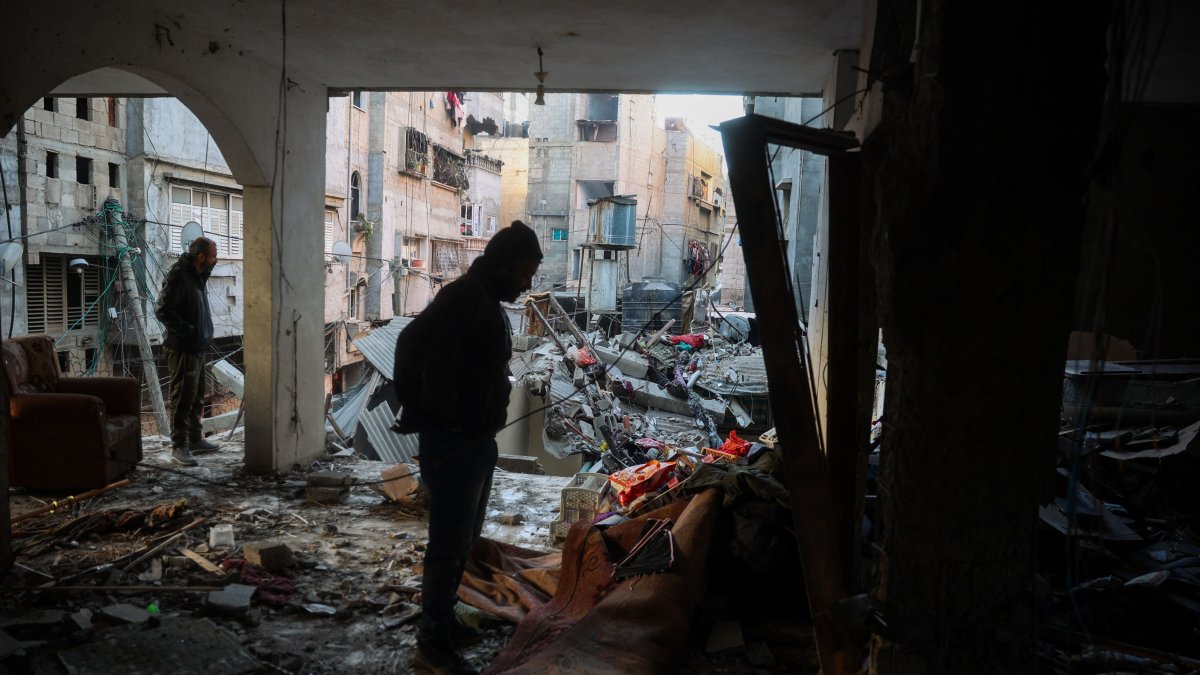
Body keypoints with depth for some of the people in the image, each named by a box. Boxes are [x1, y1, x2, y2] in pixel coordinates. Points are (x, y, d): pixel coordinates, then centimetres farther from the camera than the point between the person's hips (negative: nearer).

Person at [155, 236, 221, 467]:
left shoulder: (198, 276, 13)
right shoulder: (178, 276, -16)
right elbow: (162, 311, -21)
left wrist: (204, 333, 11)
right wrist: (188, 331, -21)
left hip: (198, 347, 10)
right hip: (182, 349, -10)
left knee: (197, 397, 17)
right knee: (183, 398, -5)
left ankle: (195, 439, 28)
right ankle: (179, 447, 1)